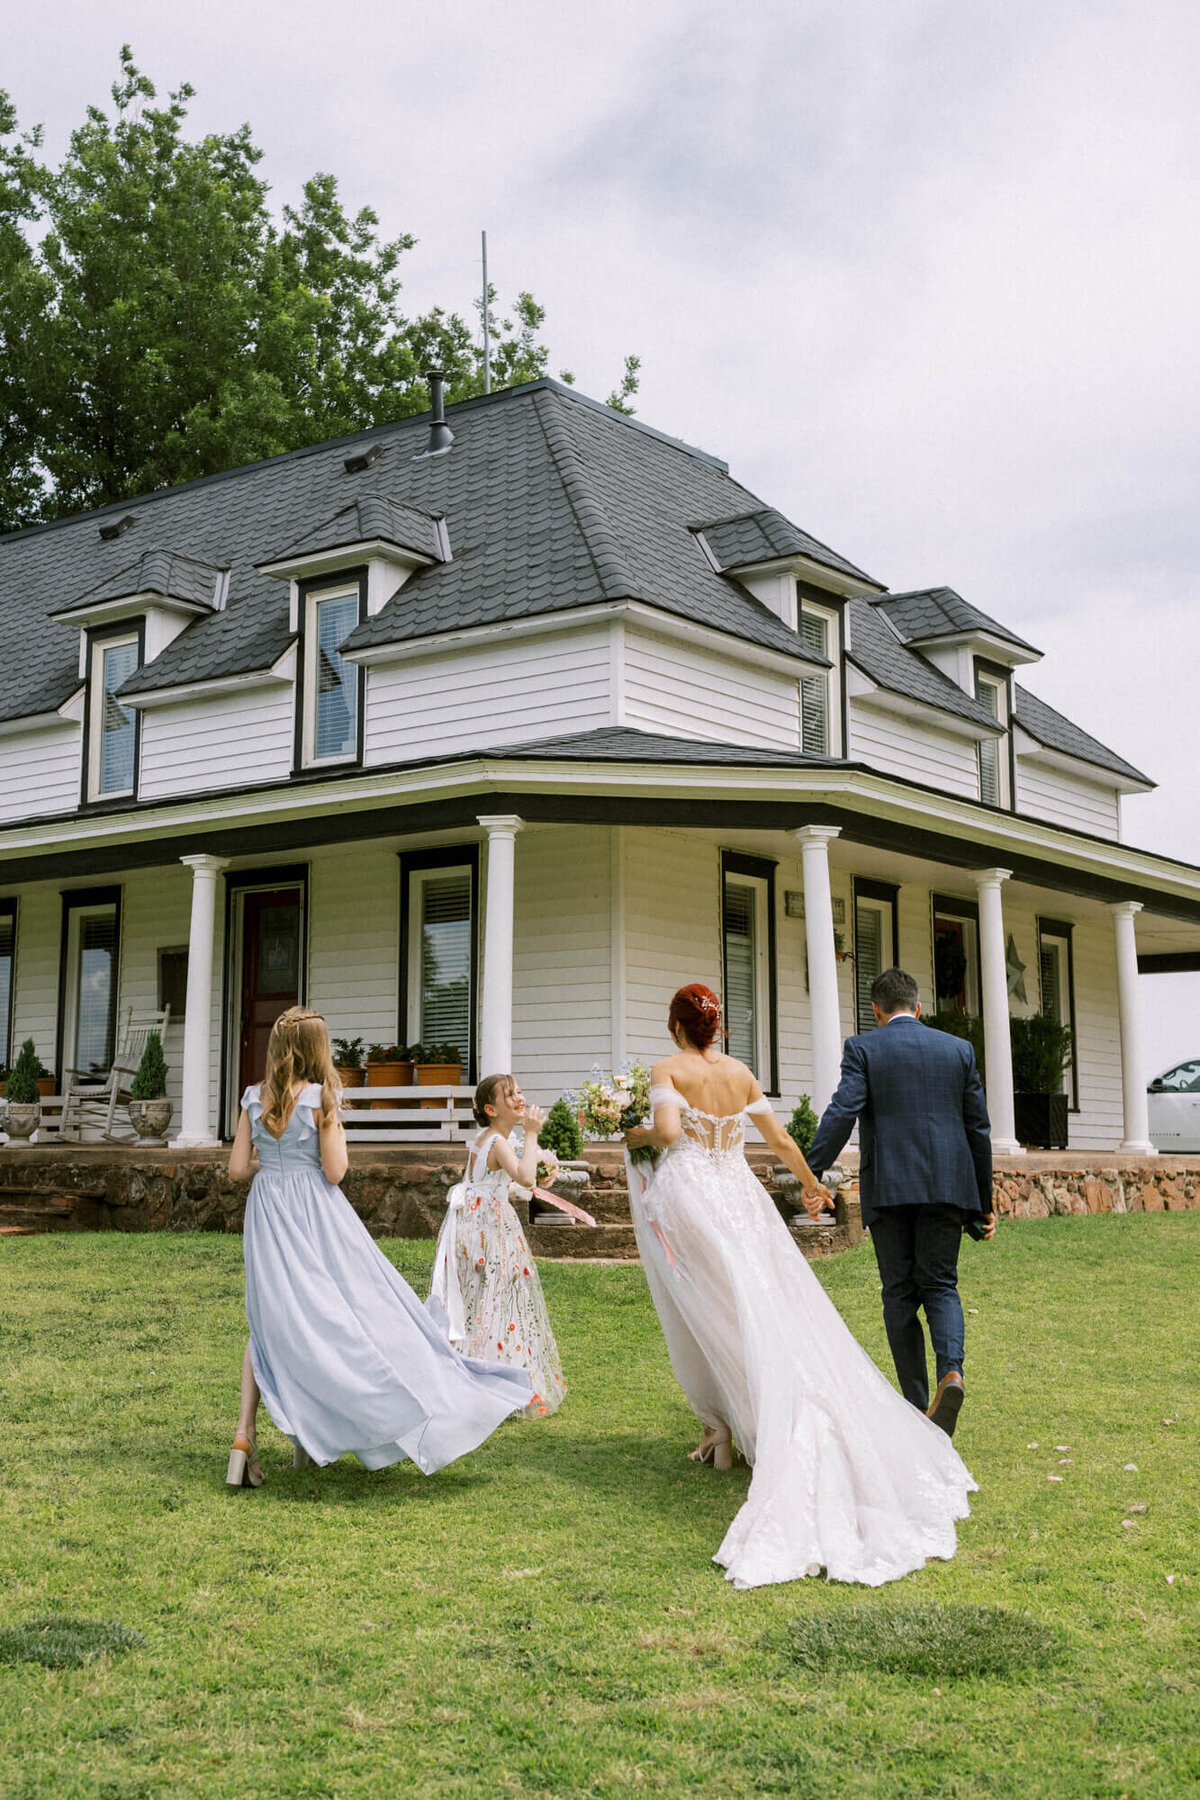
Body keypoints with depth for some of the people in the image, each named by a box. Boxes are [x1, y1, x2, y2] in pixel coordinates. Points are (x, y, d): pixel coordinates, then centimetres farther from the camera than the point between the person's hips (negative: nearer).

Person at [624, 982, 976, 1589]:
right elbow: (781, 1140, 13)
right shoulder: (740, 1072, 9)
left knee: (707, 1320, 6)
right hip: (740, 1198, 4)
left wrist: (638, 1135, -1)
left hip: (688, 1200, -4)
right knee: (773, 1314, 5)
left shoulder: (669, 1071, -5)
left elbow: (667, 1131, -22)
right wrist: (812, 1184, 28)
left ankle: (719, 1427, 9)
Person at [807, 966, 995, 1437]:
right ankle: (951, 1372, -17)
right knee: (940, 1285, 9)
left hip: (888, 1187, -2)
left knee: (899, 1293, 7)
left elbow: (841, 1113, -12)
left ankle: (916, 1405, 9)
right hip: (947, 1186, 2)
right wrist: (983, 1201, 18)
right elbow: (978, 1128, 11)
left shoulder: (863, 1048, 2)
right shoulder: (959, 1049, 11)